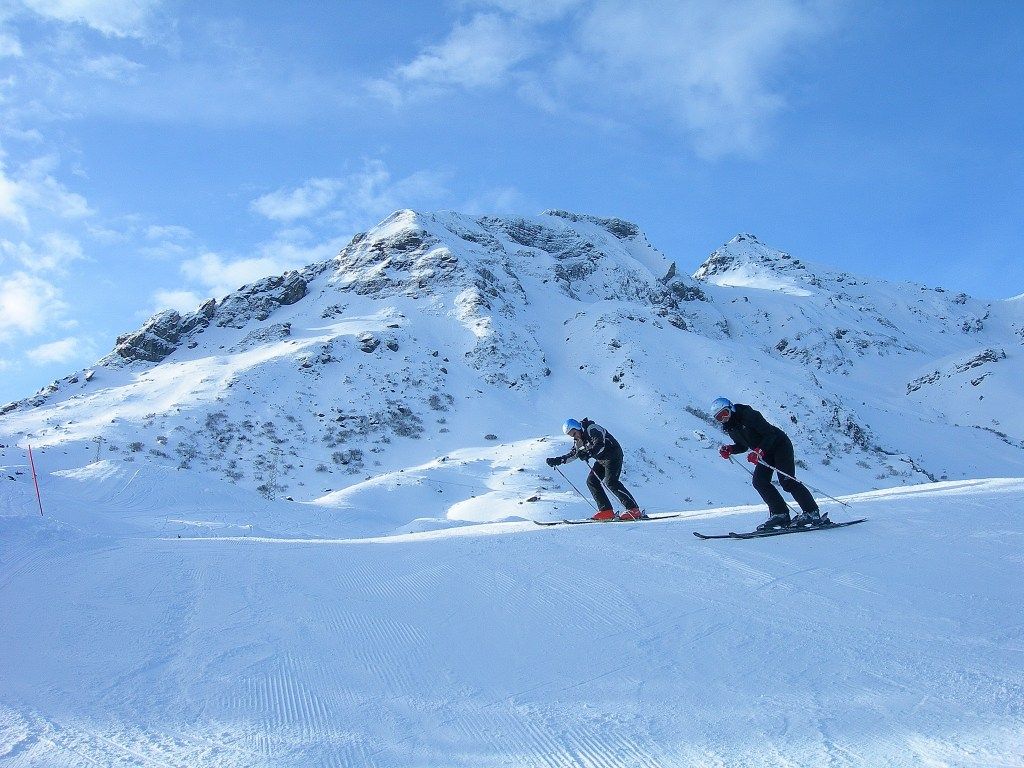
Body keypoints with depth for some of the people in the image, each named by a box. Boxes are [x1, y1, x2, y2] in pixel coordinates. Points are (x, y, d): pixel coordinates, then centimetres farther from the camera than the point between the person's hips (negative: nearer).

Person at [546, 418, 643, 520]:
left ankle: (634, 510, -23)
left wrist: (588, 453, -45)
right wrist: (558, 460, 5)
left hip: (613, 455, -10)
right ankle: (606, 511, -1)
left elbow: (600, 444, -32)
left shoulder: (591, 429, -19)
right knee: (591, 481, 0)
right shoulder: (578, 439, 8)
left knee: (610, 481, -22)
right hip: (601, 460, 10)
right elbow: (573, 454, 15)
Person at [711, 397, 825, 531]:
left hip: (780, 445, -8)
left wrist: (759, 451, -37)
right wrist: (729, 450, -6)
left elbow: (770, 434, -26)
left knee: (787, 481, -17)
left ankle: (812, 512, -13)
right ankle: (780, 514, -6)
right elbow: (743, 446, 13)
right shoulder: (729, 428, 0)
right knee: (759, 481, -9)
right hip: (766, 453, 8)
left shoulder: (748, 415, -23)